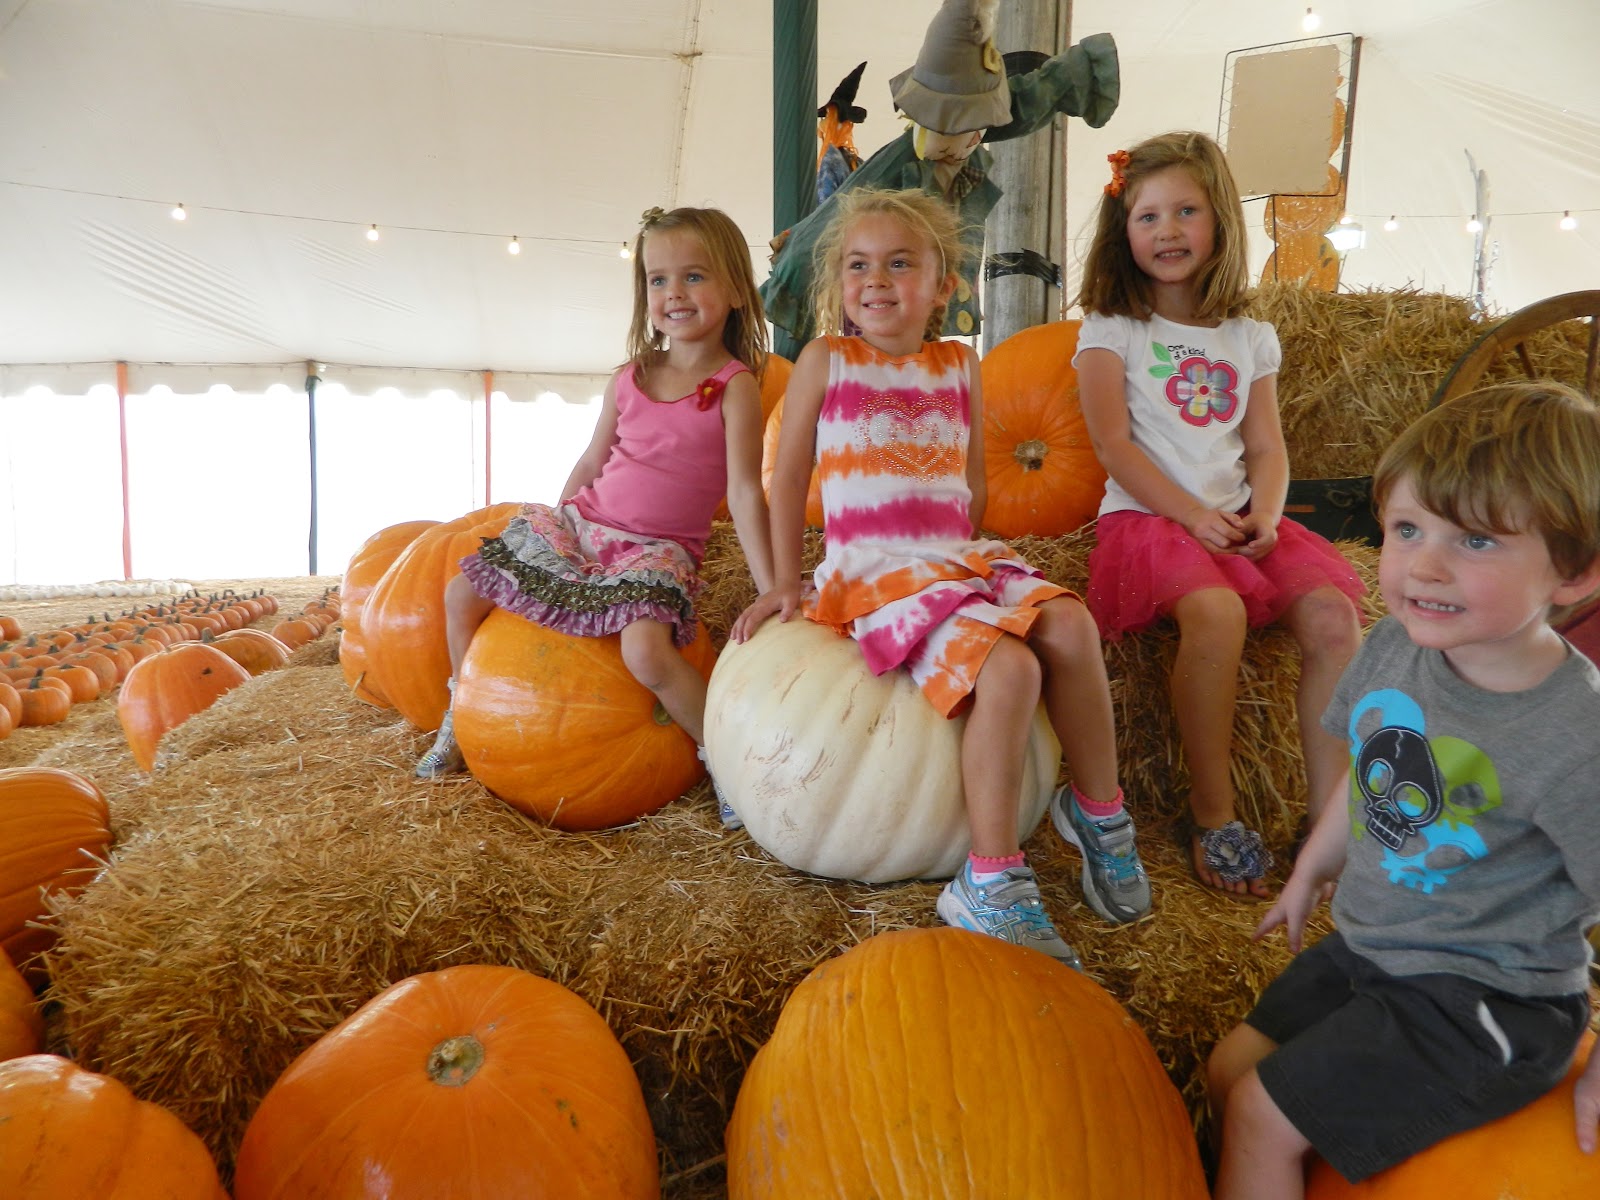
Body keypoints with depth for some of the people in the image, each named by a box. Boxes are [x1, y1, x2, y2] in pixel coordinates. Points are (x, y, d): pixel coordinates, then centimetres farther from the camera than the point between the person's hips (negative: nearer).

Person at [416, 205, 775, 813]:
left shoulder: (735, 385, -10)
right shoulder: (630, 377, 5)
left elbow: (745, 492, -15)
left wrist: (773, 592, -21)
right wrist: (555, 522, 23)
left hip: (657, 549, -6)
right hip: (581, 522, 6)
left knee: (647, 647, -35)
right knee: (462, 592, 6)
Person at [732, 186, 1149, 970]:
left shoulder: (959, 366, 14)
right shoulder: (826, 361, 4)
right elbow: (789, 476, 7)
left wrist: (960, 556, 9)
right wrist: (784, 582, 5)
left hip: (960, 559, 5)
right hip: (872, 578, -4)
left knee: (1070, 623, -23)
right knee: (1008, 667, -28)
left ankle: (1098, 813, -2)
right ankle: (990, 888, -19)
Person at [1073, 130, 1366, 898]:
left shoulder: (1250, 338, 17)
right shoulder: (1110, 330, 4)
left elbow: (1267, 447, 12)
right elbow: (1114, 445, -6)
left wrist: (1264, 514, -9)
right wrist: (1192, 516, -15)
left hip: (1238, 518, 5)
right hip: (1149, 516, -4)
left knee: (1333, 614, -20)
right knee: (1216, 611, -34)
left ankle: (1328, 812, -8)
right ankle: (1213, 816, -18)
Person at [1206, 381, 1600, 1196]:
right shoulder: (1398, 643, -9)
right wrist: (1312, 872, 19)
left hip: (1482, 1003, -6)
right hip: (1370, 948, 7)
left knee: (1264, 1115, -5)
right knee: (1229, 1070, 13)